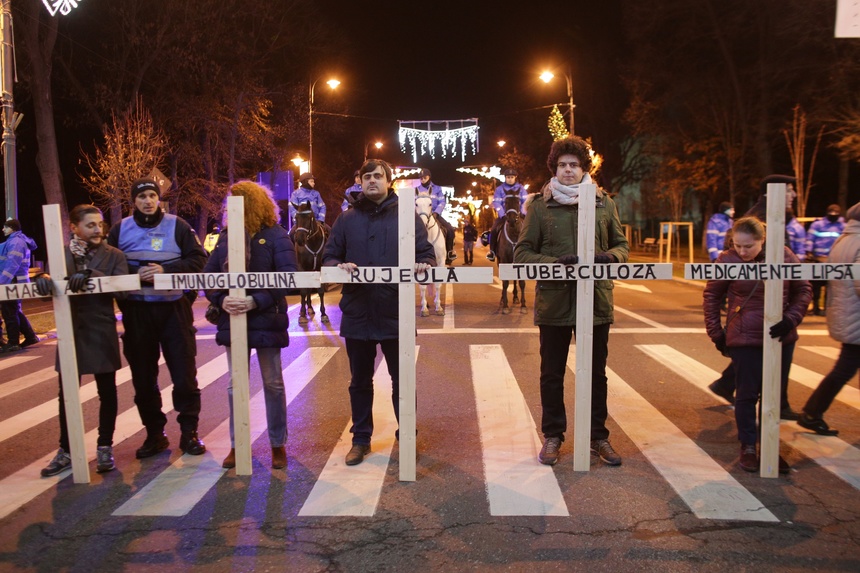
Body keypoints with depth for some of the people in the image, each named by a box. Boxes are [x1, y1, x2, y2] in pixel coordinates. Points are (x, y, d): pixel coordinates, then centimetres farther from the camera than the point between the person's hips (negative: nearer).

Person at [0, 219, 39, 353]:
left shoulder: (15, 242, -14)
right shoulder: (17, 241, 18)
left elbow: (12, 265, -23)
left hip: (14, 282, -10)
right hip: (16, 281, 10)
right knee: (15, 311, 16)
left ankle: (13, 343, 0)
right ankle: (30, 336, 19)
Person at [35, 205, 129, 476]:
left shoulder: (113, 255, 0)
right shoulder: (61, 254, 6)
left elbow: (122, 290, -12)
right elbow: (49, 275, -3)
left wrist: (91, 275, -26)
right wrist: (44, 278, -27)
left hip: (102, 333, -2)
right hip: (70, 332, 2)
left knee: (107, 392, 6)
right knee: (66, 394, 8)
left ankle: (104, 447, 21)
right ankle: (65, 450, 20)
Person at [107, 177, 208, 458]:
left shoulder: (177, 225, 0)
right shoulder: (121, 229, 6)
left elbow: (198, 259, -4)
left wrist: (166, 269, -16)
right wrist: (134, 273, -9)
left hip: (173, 308, -2)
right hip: (136, 311, 2)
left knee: (184, 374, 2)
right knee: (143, 377, 9)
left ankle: (189, 431, 16)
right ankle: (154, 433, 23)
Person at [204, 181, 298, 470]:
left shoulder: (275, 236, -6)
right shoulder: (226, 236, 8)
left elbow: (288, 277, -14)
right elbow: (209, 274, 4)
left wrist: (256, 301, -23)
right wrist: (221, 300, -15)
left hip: (266, 319, -4)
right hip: (233, 320, 4)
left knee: (273, 383, 7)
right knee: (235, 384, 11)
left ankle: (278, 444, 21)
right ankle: (236, 445, 24)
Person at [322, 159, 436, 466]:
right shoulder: (347, 219, 9)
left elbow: (427, 254, 3)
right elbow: (328, 257, 9)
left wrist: (423, 265, -19)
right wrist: (339, 266, -14)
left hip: (396, 314, -2)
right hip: (357, 313, 2)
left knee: (402, 380, 9)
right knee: (360, 381, 14)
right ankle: (360, 439, 29)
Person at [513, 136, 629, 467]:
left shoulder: (603, 202, 6)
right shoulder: (540, 205, 1)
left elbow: (622, 245, 12)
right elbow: (522, 253, -1)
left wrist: (609, 257, -11)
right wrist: (556, 263, -18)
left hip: (596, 300, 2)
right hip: (554, 301, -1)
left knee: (596, 373, 12)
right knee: (552, 373, 10)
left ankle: (598, 436, 28)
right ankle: (552, 436, 26)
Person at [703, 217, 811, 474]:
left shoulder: (784, 256, -4)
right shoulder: (727, 260, -9)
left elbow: (803, 290, 4)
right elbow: (711, 296, 1)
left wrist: (790, 319, -10)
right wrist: (716, 333, -2)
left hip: (781, 337, 3)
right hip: (744, 339, -3)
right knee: (747, 394, 5)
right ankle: (748, 446, 21)